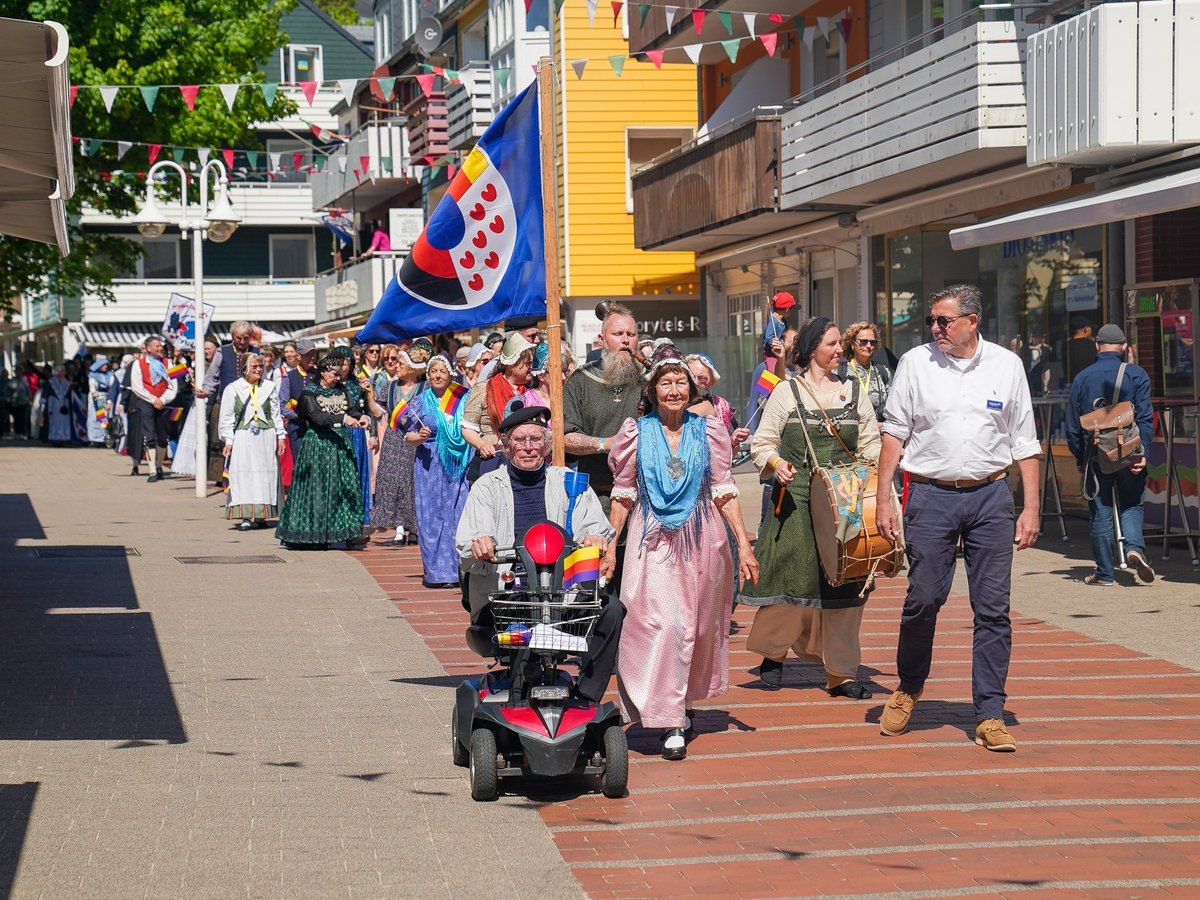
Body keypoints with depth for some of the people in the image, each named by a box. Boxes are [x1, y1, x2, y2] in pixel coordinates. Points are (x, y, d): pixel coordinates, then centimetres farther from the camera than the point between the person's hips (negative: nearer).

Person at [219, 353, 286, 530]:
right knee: (244, 474, -9)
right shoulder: (233, 389, 1)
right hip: (242, 438, -2)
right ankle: (245, 517, -12)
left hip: (266, 437, 2)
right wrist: (228, 441, -3)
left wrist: (281, 436, 8)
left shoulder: (270, 387, 7)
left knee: (266, 474, 1)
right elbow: (227, 417, 3)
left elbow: (276, 414, 13)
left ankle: (260, 515, 8)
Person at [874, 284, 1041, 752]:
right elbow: (894, 433, 5)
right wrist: (882, 499, -1)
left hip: (991, 495, 1)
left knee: (992, 608, 0)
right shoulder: (915, 363, 3)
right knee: (923, 599, -2)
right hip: (931, 495, -1)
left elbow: (1024, 442, 9)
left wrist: (1031, 507, 4)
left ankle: (990, 715, 5)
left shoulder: (1007, 365, 6)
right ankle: (908, 688, 24)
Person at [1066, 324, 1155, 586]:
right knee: (1131, 505, 14)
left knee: (1100, 513, 6)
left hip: (1095, 455, 1)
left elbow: (1072, 426, 7)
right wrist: (1141, 451, -10)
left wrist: (1080, 459, 15)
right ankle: (1134, 546, -13)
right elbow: (1145, 418, -9)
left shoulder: (1082, 378, 5)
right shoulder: (1136, 374, -1)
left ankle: (1104, 572, 8)